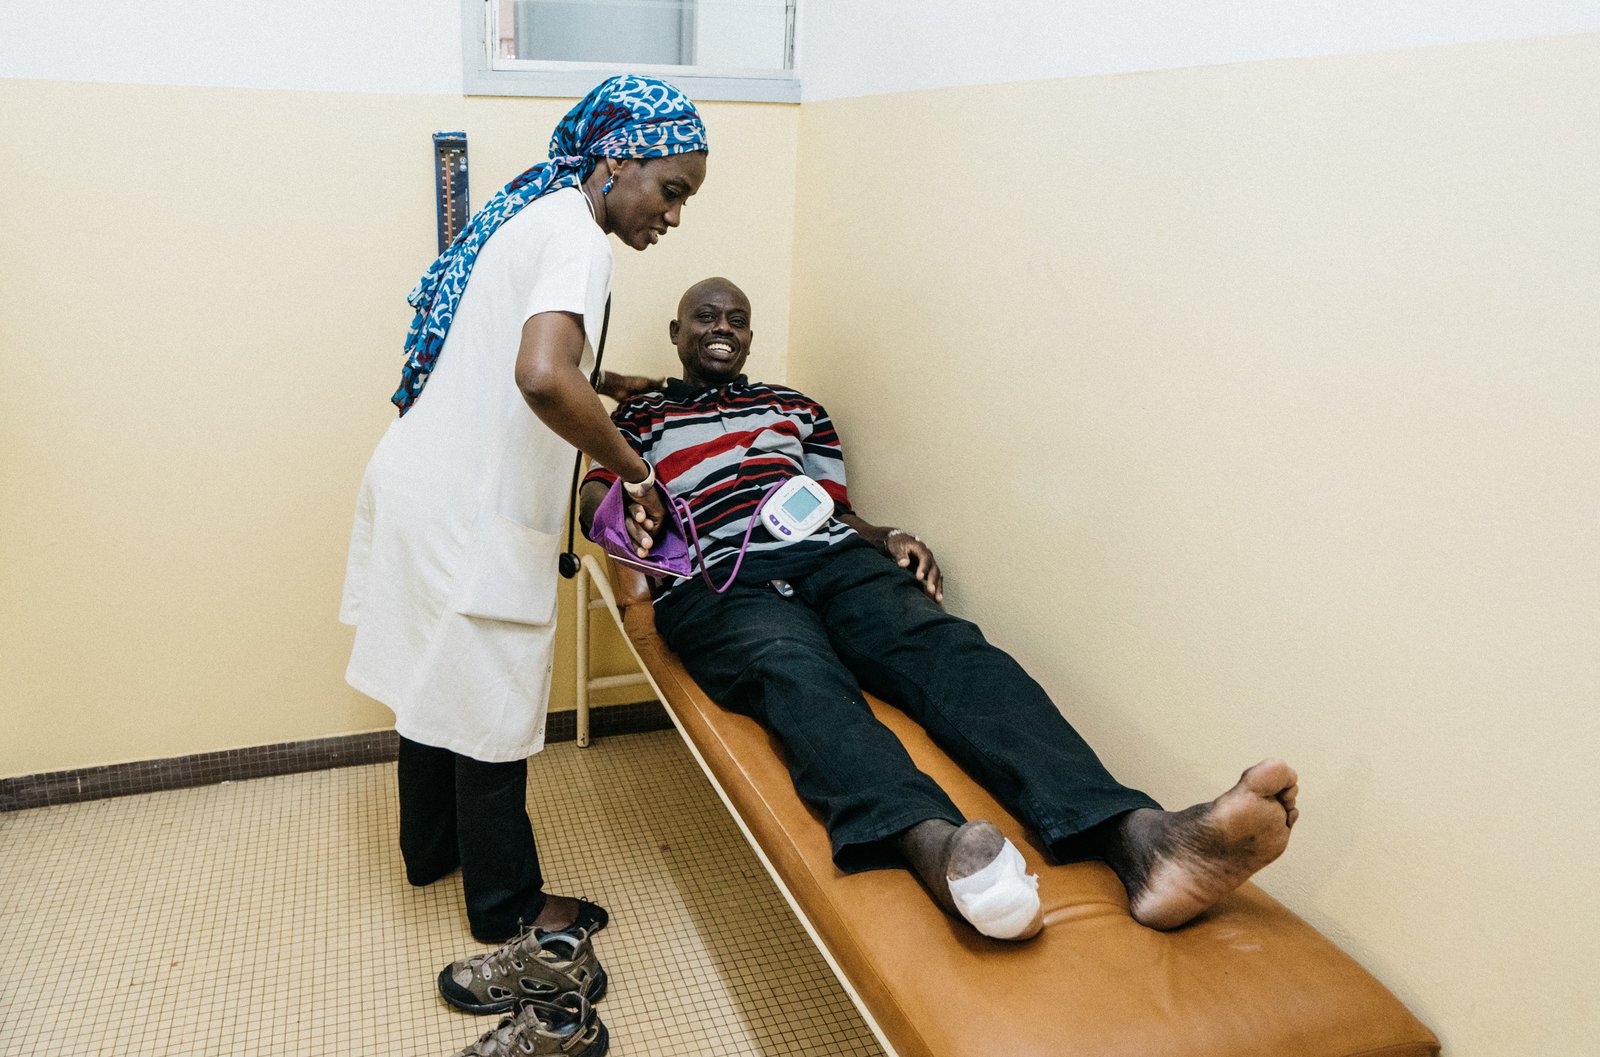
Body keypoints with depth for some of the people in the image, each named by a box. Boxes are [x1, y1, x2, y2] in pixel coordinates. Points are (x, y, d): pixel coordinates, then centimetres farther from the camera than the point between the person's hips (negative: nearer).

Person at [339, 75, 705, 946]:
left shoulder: (533, 211, 12)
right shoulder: (576, 234, -19)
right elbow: (542, 379, -38)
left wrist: (598, 383, 23)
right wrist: (631, 467, -25)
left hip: (421, 478, 10)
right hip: (469, 512, -10)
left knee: (438, 676, 22)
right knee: (491, 704, 5)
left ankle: (430, 848, 42)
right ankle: (506, 905, 23)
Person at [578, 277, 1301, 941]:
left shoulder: (795, 408, 35)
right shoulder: (641, 416, 28)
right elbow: (594, 492, 13)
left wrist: (889, 538, 5)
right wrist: (621, 510, -13)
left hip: (832, 559, 3)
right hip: (719, 583, -2)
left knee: (943, 643, -29)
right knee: (796, 669, -38)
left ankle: (1138, 838, -53)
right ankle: (935, 845, -68)